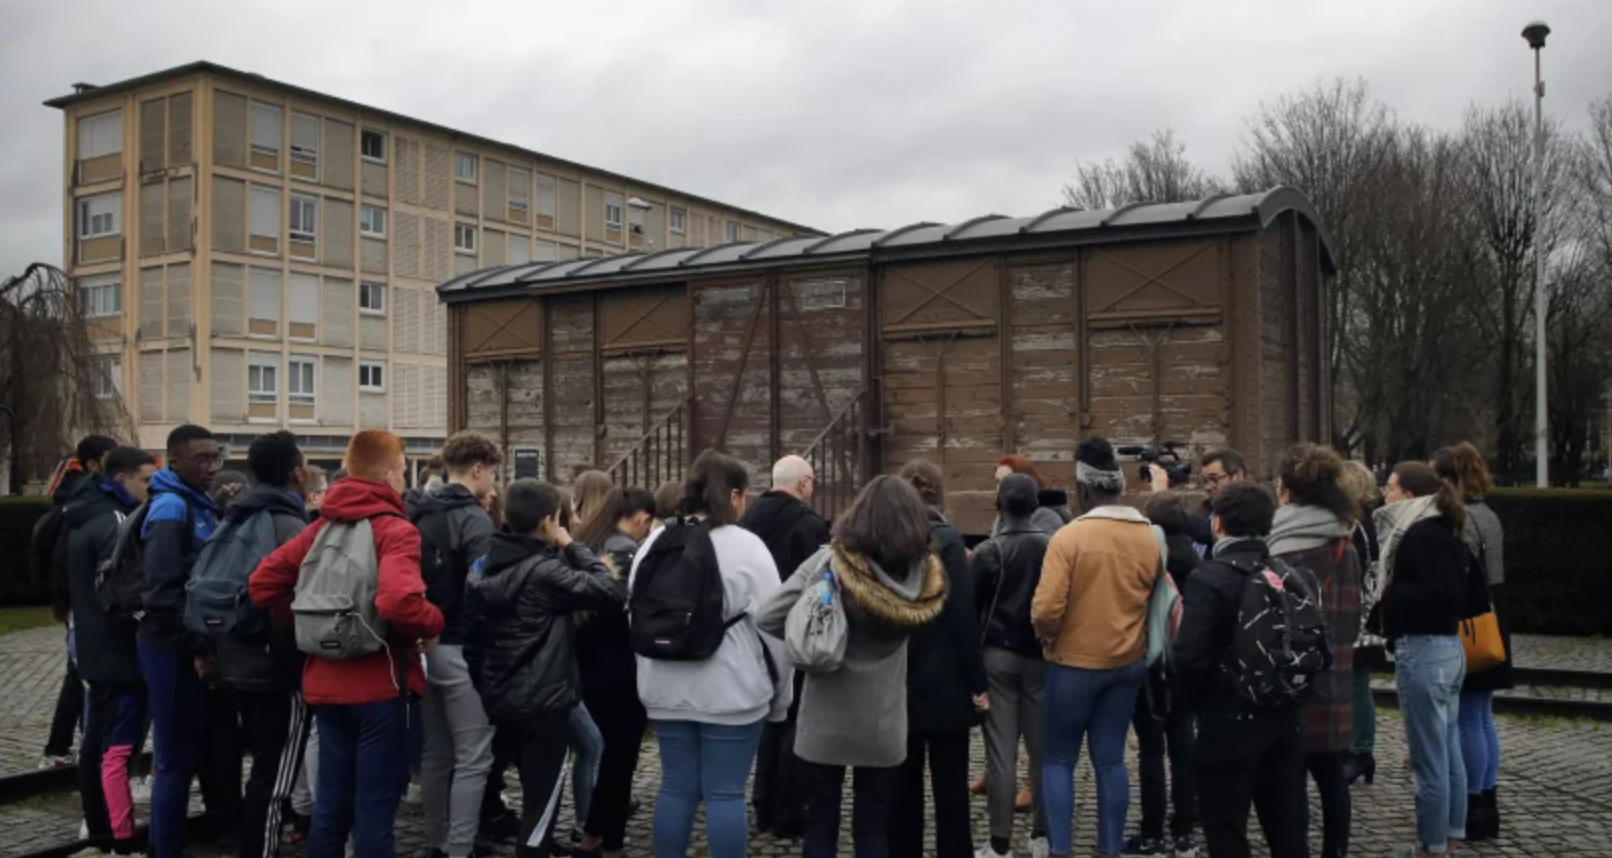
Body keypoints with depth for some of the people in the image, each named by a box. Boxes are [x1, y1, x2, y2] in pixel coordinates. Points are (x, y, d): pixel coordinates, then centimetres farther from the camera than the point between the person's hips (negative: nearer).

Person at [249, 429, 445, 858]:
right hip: (378, 685, -6)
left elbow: (262, 583, 7)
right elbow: (398, 601, -30)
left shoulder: (322, 527, 8)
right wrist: (433, 623, -12)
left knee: (330, 804, 16)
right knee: (374, 809, 2)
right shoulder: (395, 530, -13)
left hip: (325, 682, 7)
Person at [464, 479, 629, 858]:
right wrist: (573, 547, -13)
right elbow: (613, 593, -22)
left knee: (534, 791, 24)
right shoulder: (545, 571, -20)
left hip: (501, 695, 8)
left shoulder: (488, 566, 4)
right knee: (542, 797, 3)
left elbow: (475, 628, 10)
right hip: (542, 701, -8)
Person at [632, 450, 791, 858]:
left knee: (676, 787, 13)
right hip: (731, 690, -5)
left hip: (667, 687, 5)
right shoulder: (746, 547, -10)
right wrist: (780, 695, 3)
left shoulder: (654, 543, 6)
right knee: (725, 793, 2)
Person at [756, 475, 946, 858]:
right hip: (883, 723, 2)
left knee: (821, 822, 12)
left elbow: (767, 617, -17)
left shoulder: (830, 563, -16)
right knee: (873, 827, 14)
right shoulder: (925, 574, -8)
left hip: (826, 718, -2)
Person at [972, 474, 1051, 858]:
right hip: (1041, 656, 3)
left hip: (998, 655, -3)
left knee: (1001, 752, 0)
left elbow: (970, 608, -5)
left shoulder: (987, 552, -10)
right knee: (1042, 746, 13)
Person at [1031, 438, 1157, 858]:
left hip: (1074, 663, -4)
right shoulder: (1149, 538, -1)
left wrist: (1046, 636, 0)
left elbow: (1046, 610, -20)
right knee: (1111, 760, 11)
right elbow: (1154, 599, 6)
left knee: (1059, 759, 7)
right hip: (1128, 663, 4)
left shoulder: (1069, 537, -17)